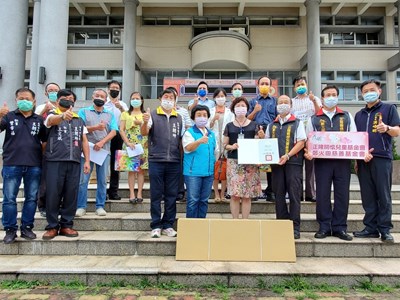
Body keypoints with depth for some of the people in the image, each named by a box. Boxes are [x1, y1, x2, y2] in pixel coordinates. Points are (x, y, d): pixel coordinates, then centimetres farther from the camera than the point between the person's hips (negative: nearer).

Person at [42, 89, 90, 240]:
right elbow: (53, 120, -22)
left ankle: (66, 225, 14)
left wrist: (87, 161, 8)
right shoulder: (52, 115, 5)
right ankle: (52, 226, 9)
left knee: (71, 194, 4)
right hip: (55, 161, -3)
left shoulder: (79, 120, 18)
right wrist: (63, 115, -45)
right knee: (53, 194, -2)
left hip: (74, 162, 4)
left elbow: (84, 141, 17)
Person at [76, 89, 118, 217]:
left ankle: (100, 206, 10)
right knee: (83, 179, -3)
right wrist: (95, 127, -18)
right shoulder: (84, 112, 10)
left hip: (104, 150, 2)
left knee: (102, 180, 3)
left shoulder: (110, 115, 14)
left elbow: (113, 131, 2)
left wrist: (102, 142, -13)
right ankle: (81, 206, 5)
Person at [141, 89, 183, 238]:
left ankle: (168, 225, 17)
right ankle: (156, 226, 12)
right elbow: (144, 133, -8)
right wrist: (145, 122, -30)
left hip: (174, 162, 3)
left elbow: (182, 139, 14)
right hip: (156, 160, -3)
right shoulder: (153, 115, 4)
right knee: (156, 195, 3)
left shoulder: (179, 118, 14)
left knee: (171, 195, 7)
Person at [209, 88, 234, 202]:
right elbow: (208, 127, 3)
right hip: (214, 142, 0)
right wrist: (213, 120, -15)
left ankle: (223, 194, 8)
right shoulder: (210, 111, 9)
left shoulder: (230, 112, 10)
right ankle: (216, 194, 8)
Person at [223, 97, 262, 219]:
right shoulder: (229, 126, 9)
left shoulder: (253, 125, 8)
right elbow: (225, 144, 10)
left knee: (247, 195, 1)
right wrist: (231, 146, -10)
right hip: (233, 162, 0)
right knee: (234, 194, -3)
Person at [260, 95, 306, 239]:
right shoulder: (271, 125, 17)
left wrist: (287, 155, -16)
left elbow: (301, 142, -4)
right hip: (276, 163, 4)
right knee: (279, 195, 6)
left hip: (293, 163, -4)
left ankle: (295, 228, 3)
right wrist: (262, 138, -2)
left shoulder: (297, 123, 5)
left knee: (294, 195, -4)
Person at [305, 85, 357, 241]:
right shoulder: (313, 119, 10)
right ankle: (324, 227, 12)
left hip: (343, 161, 1)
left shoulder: (347, 117, 14)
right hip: (322, 161, -1)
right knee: (322, 194, 1)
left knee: (342, 194, 4)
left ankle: (339, 227, 15)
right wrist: (308, 152, -11)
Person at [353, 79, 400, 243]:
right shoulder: (359, 115, 18)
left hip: (382, 158, -4)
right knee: (368, 196, 6)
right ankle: (371, 228, 13)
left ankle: (385, 229, 6)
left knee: (383, 195, -2)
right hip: (363, 159, 4)